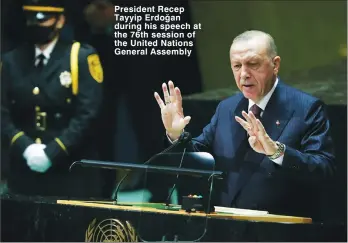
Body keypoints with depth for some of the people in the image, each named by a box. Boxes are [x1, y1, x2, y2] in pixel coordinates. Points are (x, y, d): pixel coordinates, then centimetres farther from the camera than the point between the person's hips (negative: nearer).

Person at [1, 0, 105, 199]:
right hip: (24, 173, 3)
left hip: (72, 174, -3)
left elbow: (87, 115, -10)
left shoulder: (82, 58, -2)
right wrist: (25, 148, -12)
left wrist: (52, 153, -17)